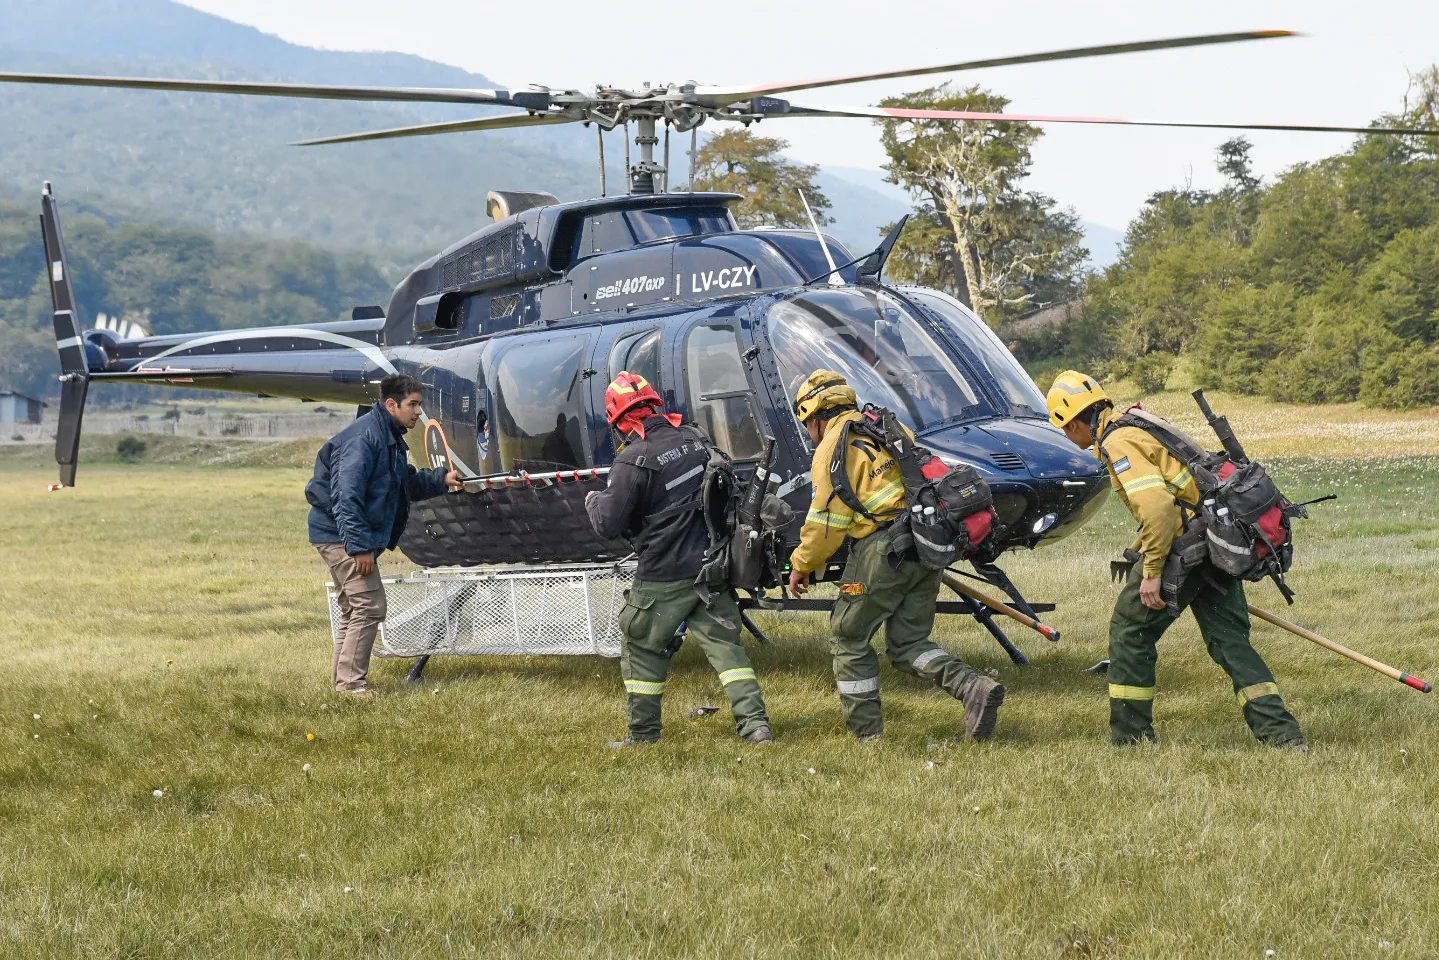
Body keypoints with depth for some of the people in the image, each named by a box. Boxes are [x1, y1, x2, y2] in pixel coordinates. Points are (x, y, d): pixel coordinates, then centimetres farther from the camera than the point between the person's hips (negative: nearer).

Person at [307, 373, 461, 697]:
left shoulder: (391, 438, 14)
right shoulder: (365, 437, -20)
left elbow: (407, 483, 26)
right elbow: (346, 496, -25)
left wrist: (442, 479, 10)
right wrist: (360, 546, -27)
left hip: (347, 537, 11)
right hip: (341, 536, -11)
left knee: (355, 610, 16)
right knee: (370, 606, -12)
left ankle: (343, 680, 24)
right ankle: (351, 682, -10)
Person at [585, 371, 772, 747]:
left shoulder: (633, 462, -18)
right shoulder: (694, 439, 1)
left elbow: (608, 526, -16)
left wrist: (594, 501, 6)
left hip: (664, 577, -5)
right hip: (711, 566, 5)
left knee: (642, 648, 13)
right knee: (724, 644, 7)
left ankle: (643, 732, 19)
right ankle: (756, 724, -3)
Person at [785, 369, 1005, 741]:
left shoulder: (834, 449, -5)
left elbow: (826, 519, -9)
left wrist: (801, 565, 6)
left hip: (883, 549, -8)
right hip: (927, 552, 8)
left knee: (848, 638, 9)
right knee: (907, 643, 13)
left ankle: (866, 732, 9)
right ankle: (973, 687, -10)